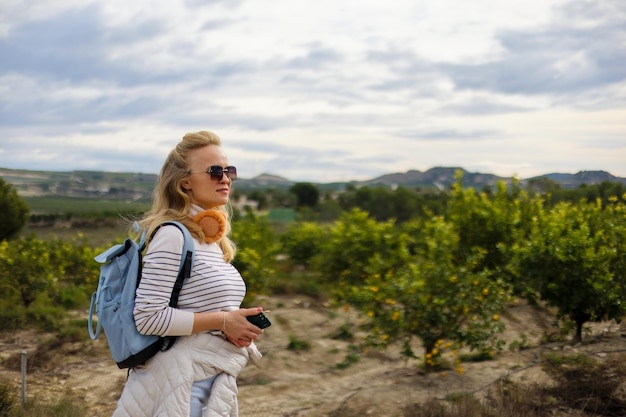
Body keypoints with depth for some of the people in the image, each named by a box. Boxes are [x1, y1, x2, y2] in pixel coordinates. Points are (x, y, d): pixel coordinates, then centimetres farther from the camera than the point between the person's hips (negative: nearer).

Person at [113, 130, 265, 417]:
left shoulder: (214, 238, 9)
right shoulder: (173, 234, -16)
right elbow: (148, 317, -21)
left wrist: (237, 323, 0)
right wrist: (222, 321, -18)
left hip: (217, 382, 8)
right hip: (183, 385, -8)